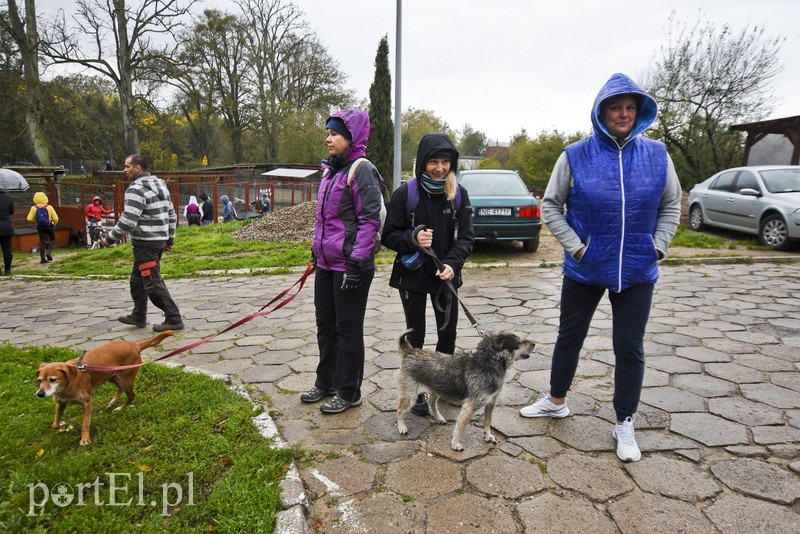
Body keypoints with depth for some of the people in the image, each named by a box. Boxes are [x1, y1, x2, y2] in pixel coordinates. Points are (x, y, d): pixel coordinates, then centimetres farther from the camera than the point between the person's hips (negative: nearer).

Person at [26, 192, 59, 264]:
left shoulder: (34, 208, -6)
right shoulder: (49, 207, -9)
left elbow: (29, 219, -9)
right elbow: (55, 218, -9)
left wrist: (35, 220, 12)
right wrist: (54, 224, 11)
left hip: (40, 227, 2)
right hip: (49, 226, -2)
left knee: (42, 242, 9)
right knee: (52, 240, 15)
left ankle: (43, 258, 6)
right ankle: (48, 252, -8)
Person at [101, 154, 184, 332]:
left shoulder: (137, 189, -15)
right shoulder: (160, 185, 14)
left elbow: (128, 220, -22)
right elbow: (171, 215, 17)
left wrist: (111, 238, -10)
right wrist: (169, 239, 22)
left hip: (145, 244, -10)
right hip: (159, 241, 10)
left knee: (153, 283, -4)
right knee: (137, 279, 20)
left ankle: (174, 319, -2)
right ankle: (138, 317, 30)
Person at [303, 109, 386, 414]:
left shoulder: (362, 171, -13)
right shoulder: (330, 170, 14)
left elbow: (371, 219, -18)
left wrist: (357, 262, -21)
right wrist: (316, 249, 20)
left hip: (350, 265, -9)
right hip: (326, 263, 9)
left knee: (348, 329, 3)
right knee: (325, 325, 17)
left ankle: (349, 393, 19)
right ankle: (326, 383, 34)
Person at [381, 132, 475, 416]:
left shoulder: (459, 195, -1)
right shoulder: (405, 193, -9)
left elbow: (466, 236, -3)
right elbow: (389, 235, -6)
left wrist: (452, 264, -20)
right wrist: (413, 239, -26)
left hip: (445, 276, 3)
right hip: (412, 276, -2)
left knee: (448, 333, 12)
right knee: (415, 335, 8)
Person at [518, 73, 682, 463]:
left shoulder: (657, 155, -1)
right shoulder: (576, 156, -7)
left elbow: (671, 206, 9)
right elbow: (550, 206, -1)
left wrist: (658, 246, -3)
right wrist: (575, 246, -9)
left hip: (637, 271, 1)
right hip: (584, 270, 0)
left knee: (630, 347, 7)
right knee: (569, 337, 13)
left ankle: (624, 424, 25)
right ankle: (556, 401, 35)